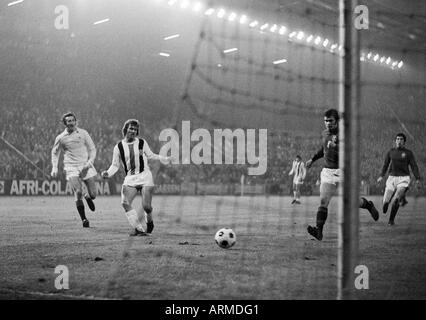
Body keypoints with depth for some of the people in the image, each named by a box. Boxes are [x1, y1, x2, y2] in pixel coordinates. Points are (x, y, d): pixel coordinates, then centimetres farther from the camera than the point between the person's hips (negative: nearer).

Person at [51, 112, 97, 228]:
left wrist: (90, 162, -8)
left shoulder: (83, 133, 4)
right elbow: (55, 153, 17)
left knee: (93, 194, -2)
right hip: (71, 168, -1)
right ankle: (84, 219, -5)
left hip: (85, 166, 1)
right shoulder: (60, 138, 4)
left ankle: (88, 197, 37)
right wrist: (54, 167, 5)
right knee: (78, 192, -18)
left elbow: (92, 149, 8)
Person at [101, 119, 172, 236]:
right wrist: (108, 173, -10)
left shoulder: (142, 143, 3)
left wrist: (164, 159, 8)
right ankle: (138, 229, -10)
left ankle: (149, 221, 23)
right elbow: (115, 165, 8)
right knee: (125, 203, -19)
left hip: (145, 175, -1)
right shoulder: (118, 147, 2)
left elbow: (150, 155, 18)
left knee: (146, 206, -12)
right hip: (130, 178, 1)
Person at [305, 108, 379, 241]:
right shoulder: (325, 133, 9)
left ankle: (368, 205, 35)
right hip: (328, 172, 5)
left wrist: (335, 146, -35)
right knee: (323, 201, -9)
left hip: (343, 171, -5)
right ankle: (319, 231, -13)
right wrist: (313, 159, 33)